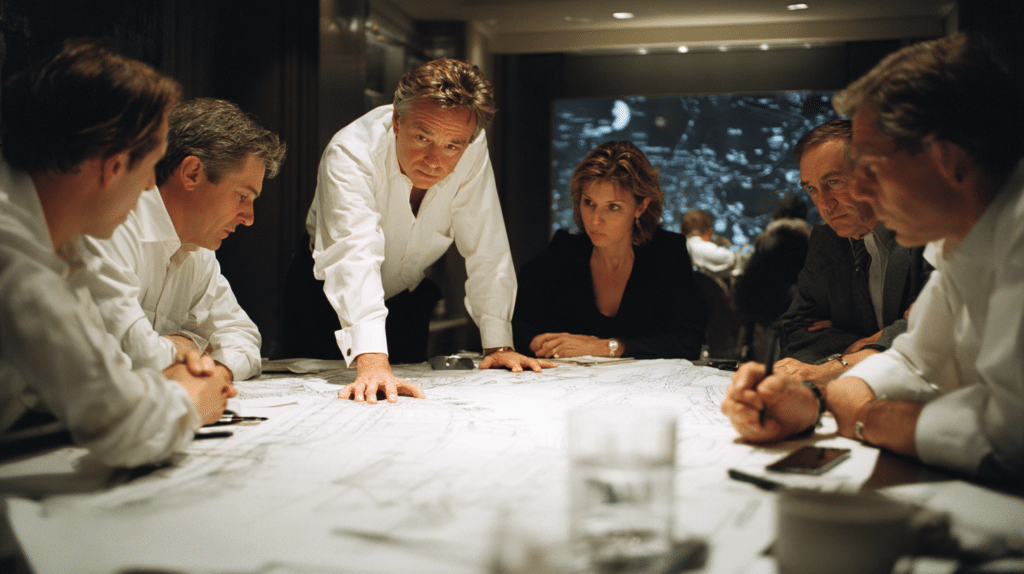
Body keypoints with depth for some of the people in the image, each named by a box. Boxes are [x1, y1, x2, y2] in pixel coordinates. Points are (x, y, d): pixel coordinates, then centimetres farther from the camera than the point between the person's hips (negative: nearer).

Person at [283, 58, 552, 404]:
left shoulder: (473, 152, -23)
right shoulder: (351, 153, -33)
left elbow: (486, 250, -17)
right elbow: (355, 256, -47)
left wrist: (498, 345, -23)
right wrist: (372, 362, -59)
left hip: (407, 297, 3)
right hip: (330, 297, -3)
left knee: (406, 400, 9)